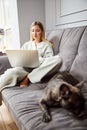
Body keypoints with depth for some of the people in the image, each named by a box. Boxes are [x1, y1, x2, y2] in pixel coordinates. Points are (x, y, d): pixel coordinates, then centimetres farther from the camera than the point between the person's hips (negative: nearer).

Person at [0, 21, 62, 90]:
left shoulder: (46, 45, 18)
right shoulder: (26, 45, 27)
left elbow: (50, 60, 4)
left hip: (40, 69, -1)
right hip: (25, 68, 1)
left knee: (58, 58, -29)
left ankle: (27, 78, -28)